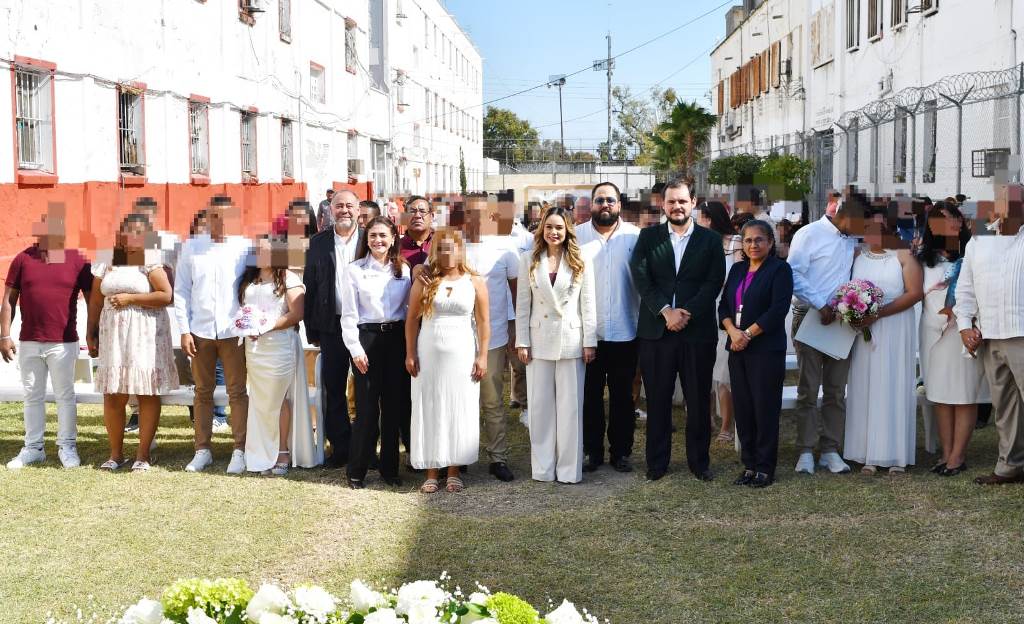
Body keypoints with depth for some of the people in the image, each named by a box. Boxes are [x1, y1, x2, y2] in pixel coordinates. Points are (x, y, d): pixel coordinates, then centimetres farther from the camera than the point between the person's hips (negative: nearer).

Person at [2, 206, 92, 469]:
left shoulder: (77, 260, -1)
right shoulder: (23, 259, 3)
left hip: (63, 343, -2)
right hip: (29, 342, 2)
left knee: (65, 396, 5)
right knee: (32, 396, 10)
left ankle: (67, 448, 13)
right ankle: (33, 448, 18)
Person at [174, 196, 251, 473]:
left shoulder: (245, 248, 2)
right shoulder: (191, 248, 8)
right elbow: (181, 291, 8)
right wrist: (184, 330, 2)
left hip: (233, 331, -2)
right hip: (200, 332, 2)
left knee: (237, 392, -1)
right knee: (203, 392, 8)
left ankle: (240, 450, 5)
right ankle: (202, 449, 15)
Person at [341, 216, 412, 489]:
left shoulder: (404, 270, 8)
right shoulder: (355, 270, -1)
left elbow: (410, 308, 9)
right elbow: (348, 314, -3)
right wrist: (355, 349, -9)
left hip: (397, 338, 3)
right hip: (367, 337, -3)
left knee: (394, 405, 6)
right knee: (367, 406, -4)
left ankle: (389, 468, 18)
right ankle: (356, 471, 7)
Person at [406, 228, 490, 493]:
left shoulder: (474, 282, 2)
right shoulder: (424, 280, 3)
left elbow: (483, 322, 2)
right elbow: (412, 319, 3)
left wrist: (482, 357, -4)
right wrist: (410, 354, -4)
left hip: (462, 353, 0)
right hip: (428, 352, 0)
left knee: (459, 411, 2)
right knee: (429, 410, 2)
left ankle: (454, 471, 10)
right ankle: (431, 472, 8)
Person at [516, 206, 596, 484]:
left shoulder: (580, 262, 1)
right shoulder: (529, 260, 4)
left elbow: (588, 304, 1)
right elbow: (523, 303, 3)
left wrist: (589, 342, -3)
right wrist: (522, 342, -1)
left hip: (571, 341, -1)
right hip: (539, 341, 1)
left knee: (570, 406, 2)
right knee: (540, 406, 5)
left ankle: (569, 469, 10)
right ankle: (543, 468, 14)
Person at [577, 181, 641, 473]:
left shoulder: (635, 236, -1)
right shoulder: (576, 236, 2)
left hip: (624, 331, -1)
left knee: (622, 396, 9)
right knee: (590, 395, 8)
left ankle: (621, 451, 19)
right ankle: (593, 451, 19)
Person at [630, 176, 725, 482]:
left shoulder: (710, 240, 6)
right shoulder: (648, 236, 7)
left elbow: (714, 282, -3)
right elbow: (640, 276, -3)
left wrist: (687, 313, -14)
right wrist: (666, 311, -15)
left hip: (698, 331, 0)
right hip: (656, 331, 1)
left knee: (699, 400, 6)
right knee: (657, 401, 6)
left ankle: (699, 461, 18)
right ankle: (657, 462, 16)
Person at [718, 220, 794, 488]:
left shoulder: (780, 269, -4)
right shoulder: (737, 269, 15)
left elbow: (778, 310, -13)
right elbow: (724, 305, 11)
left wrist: (748, 334, -13)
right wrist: (732, 331, -8)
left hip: (766, 350, -6)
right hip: (737, 349, 6)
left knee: (765, 408, -1)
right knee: (743, 408, 6)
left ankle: (765, 468, 7)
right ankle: (749, 465, 14)